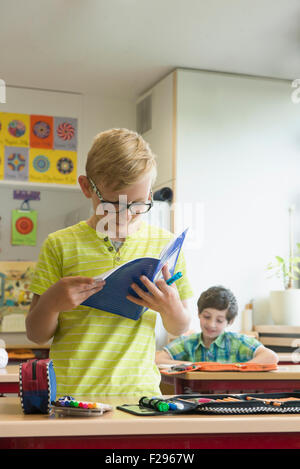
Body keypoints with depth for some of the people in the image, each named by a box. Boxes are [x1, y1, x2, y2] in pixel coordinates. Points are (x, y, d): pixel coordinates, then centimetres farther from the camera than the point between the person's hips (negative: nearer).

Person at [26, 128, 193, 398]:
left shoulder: (164, 244, 7)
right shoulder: (60, 245, 3)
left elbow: (179, 329, 15)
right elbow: (36, 335, 6)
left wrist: (171, 308, -7)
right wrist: (51, 303, -14)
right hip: (70, 394, -1)